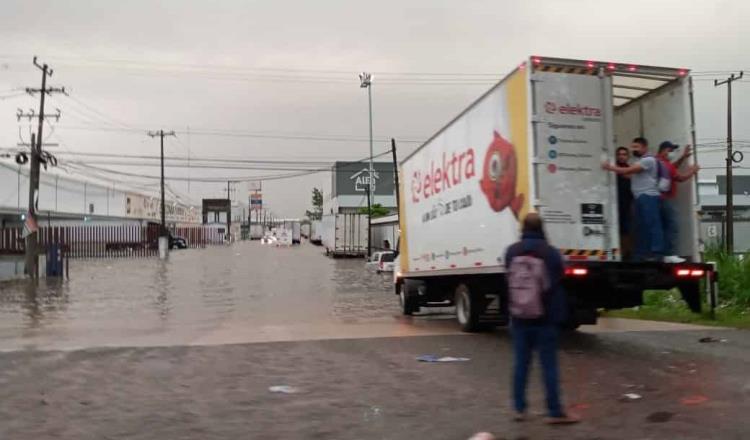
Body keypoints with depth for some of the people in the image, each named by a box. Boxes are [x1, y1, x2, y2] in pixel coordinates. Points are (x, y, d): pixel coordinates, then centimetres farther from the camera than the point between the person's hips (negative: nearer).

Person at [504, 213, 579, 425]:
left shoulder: (511, 252, -1)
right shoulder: (550, 252, -10)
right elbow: (558, 285, -2)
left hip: (519, 319, 3)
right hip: (545, 318, -3)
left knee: (521, 363, 10)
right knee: (549, 365, 0)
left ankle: (519, 408, 15)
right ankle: (555, 412, 4)